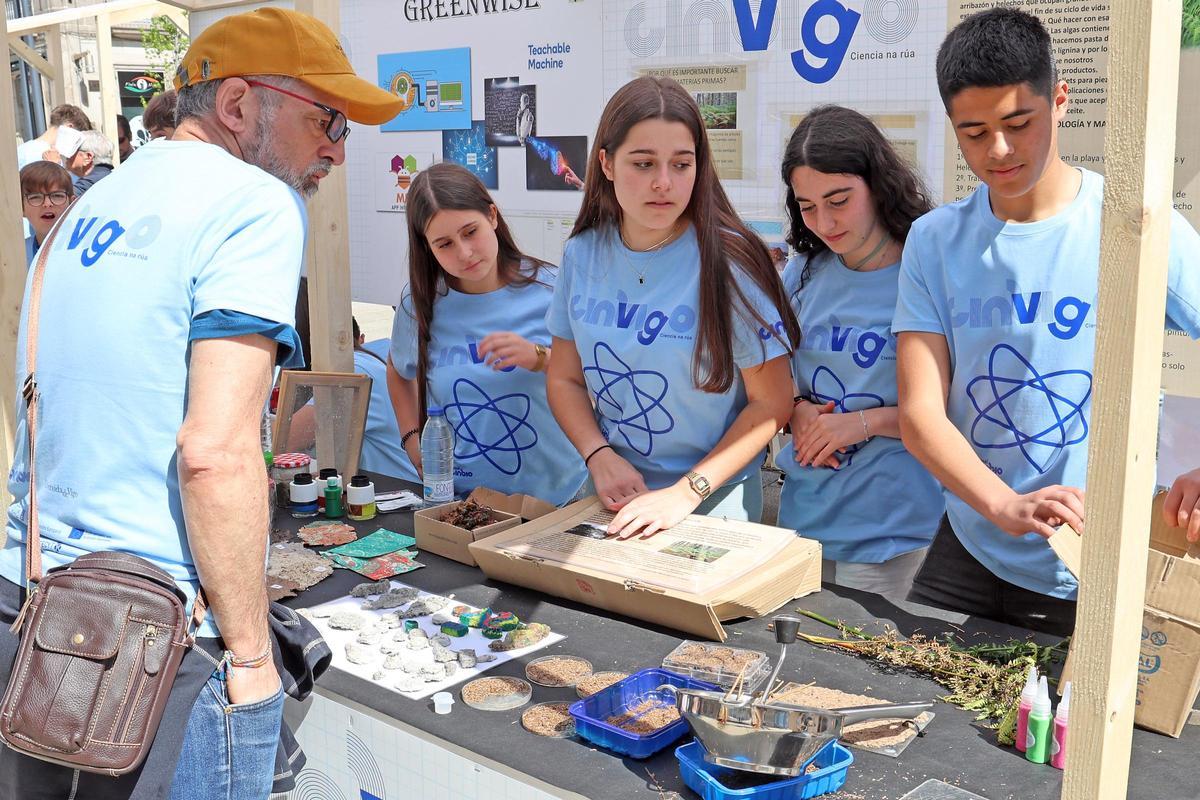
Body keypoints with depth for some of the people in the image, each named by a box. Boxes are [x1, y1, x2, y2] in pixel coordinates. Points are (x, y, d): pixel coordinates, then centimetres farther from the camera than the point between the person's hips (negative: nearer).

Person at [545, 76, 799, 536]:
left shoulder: (728, 261, -17)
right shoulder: (583, 253, -4)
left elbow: (771, 401, -13)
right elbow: (565, 379, 4)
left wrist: (688, 492, -19)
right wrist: (601, 457, -12)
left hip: (713, 498, -4)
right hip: (615, 493, 4)